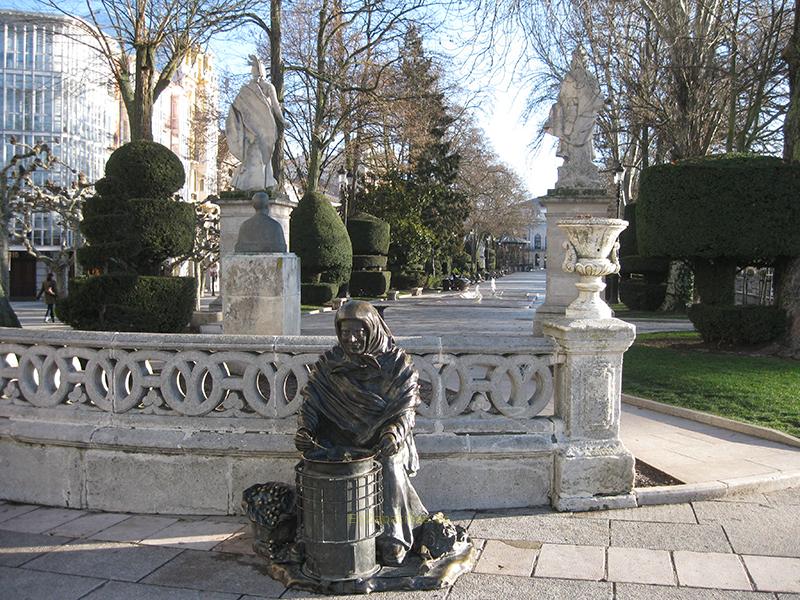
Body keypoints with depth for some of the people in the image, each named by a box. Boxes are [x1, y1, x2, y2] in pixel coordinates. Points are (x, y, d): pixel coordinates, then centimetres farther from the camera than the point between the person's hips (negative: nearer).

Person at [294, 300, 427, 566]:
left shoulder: (397, 363, -2)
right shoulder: (330, 362, 5)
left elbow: (405, 409, -8)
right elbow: (311, 400, 2)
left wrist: (394, 433, -29)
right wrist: (304, 429, -18)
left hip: (383, 441, -2)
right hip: (341, 440, 2)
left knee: (390, 468, -31)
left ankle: (392, 543, -18)